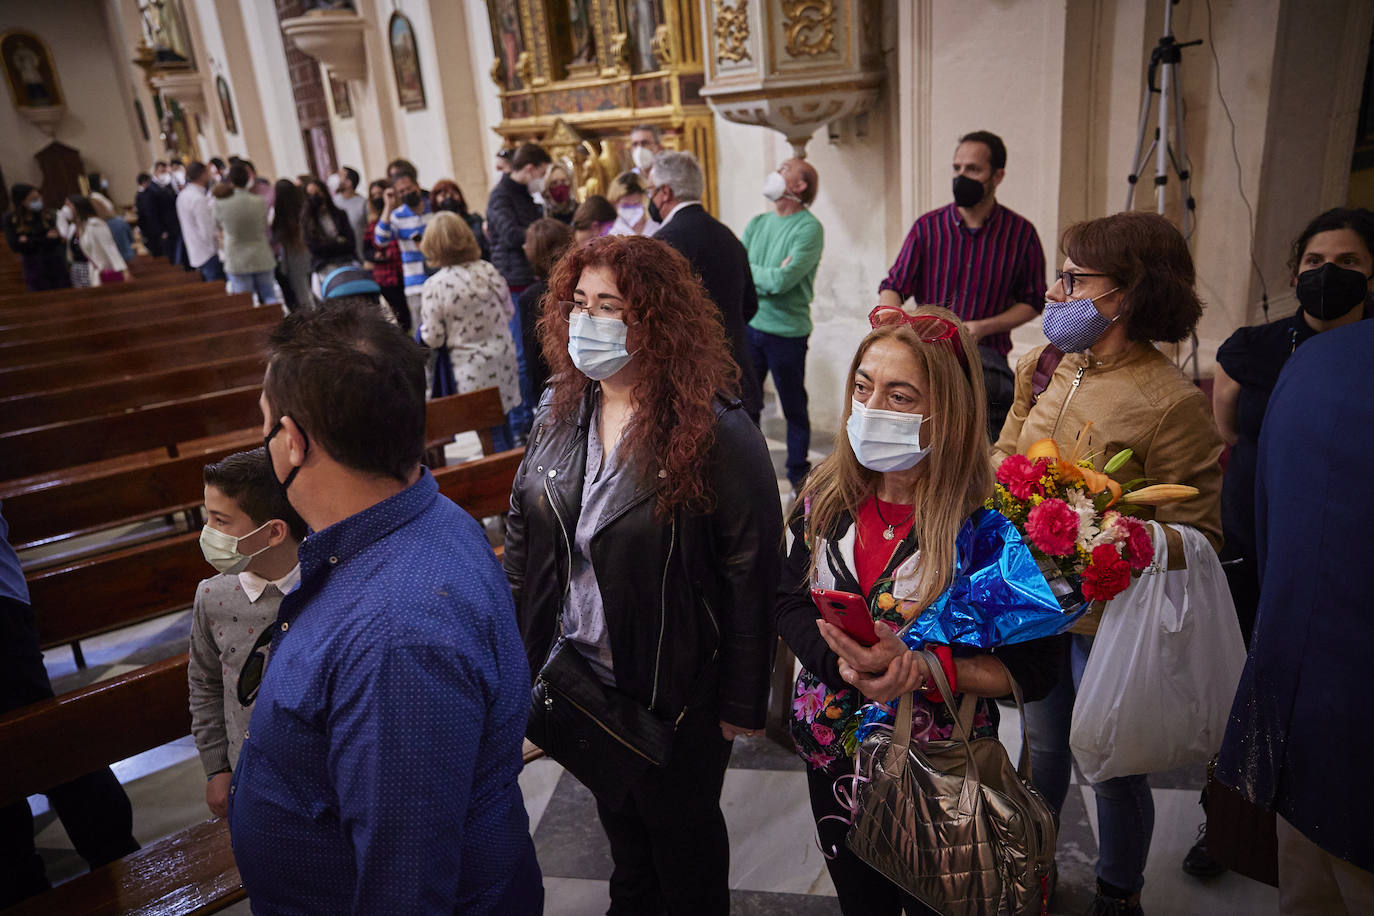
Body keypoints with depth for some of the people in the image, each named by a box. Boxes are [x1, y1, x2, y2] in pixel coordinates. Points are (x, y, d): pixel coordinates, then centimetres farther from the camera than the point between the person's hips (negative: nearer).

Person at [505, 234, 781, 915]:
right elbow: (522, 540, 5)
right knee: (618, 816, 28)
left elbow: (752, 577, -20)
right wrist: (518, 650, 6)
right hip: (583, 673, 6)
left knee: (684, 833, 20)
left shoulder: (716, 434, -23)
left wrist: (741, 705, -15)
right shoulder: (560, 412, -3)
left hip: (678, 691, -5)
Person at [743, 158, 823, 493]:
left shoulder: (809, 228, -10)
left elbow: (783, 280, -20)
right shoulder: (757, 223, 10)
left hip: (787, 331, -5)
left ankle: (799, 474, 23)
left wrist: (750, 271, -6)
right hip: (749, 326, 5)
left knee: (794, 407, 7)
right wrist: (769, 276, -13)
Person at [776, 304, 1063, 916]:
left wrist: (918, 666, -31)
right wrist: (846, 664, -22)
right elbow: (788, 602, -2)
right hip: (831, 755, 4)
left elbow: (1034, 670, -18)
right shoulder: (829, 493, -9)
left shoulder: (989, 521, -23)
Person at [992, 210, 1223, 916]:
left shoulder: (1174, 402, -19)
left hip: (1107, 619, -5)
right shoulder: (1043, 369, -1)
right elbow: (1005, 453, 12)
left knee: (1113, 769, 16)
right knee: (1042, 744, 25)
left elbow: (1199, 534, -18)